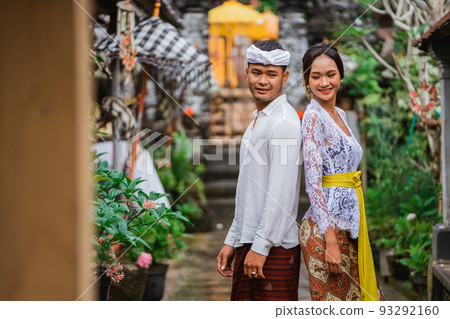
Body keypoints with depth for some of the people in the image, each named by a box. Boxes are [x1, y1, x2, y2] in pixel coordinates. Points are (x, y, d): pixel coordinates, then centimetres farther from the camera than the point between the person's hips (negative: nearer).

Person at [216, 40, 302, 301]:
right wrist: (232, 241, 18)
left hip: (275, 247, -9)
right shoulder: (258, 120, 19)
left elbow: (281, 193, -19)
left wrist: (261, 246, -19)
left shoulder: (284, 122, -12)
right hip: (248, 241, 9)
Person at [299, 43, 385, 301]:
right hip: (327, 225, -9)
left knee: (356, 294, 12)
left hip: (348, 223, 9)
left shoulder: (340, 115, 15)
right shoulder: (313, 117, -11)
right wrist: (330, 239, -21)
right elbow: (313, 184, -17)